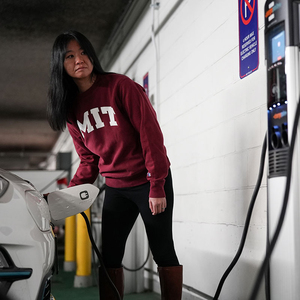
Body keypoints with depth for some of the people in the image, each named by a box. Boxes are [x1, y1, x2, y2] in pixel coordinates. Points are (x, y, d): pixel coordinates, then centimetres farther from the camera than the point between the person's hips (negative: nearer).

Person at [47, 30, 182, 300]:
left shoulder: (120, 85, -12)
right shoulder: (71, 108, 7)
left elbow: (151, 134, -15)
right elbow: (88, 161, 13)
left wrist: (157, 186, -17)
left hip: (151, 183, -5)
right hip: (115, 189, 6)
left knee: (163, 252, 0)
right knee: (109, 257, 3)